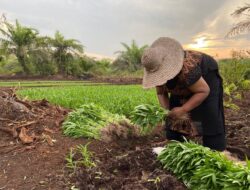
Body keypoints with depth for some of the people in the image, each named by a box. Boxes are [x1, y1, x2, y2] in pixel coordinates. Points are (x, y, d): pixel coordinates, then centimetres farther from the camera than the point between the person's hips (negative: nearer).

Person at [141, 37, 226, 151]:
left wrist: (183, 109, -39)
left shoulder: (186, 69, -44)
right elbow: (161, 93, -9)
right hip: (183, 85, 6)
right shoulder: (157, 70, -22)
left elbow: (204, 91, -33)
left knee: (210, 118, -14)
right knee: (173, 119, 2)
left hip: (206, 76, -6)